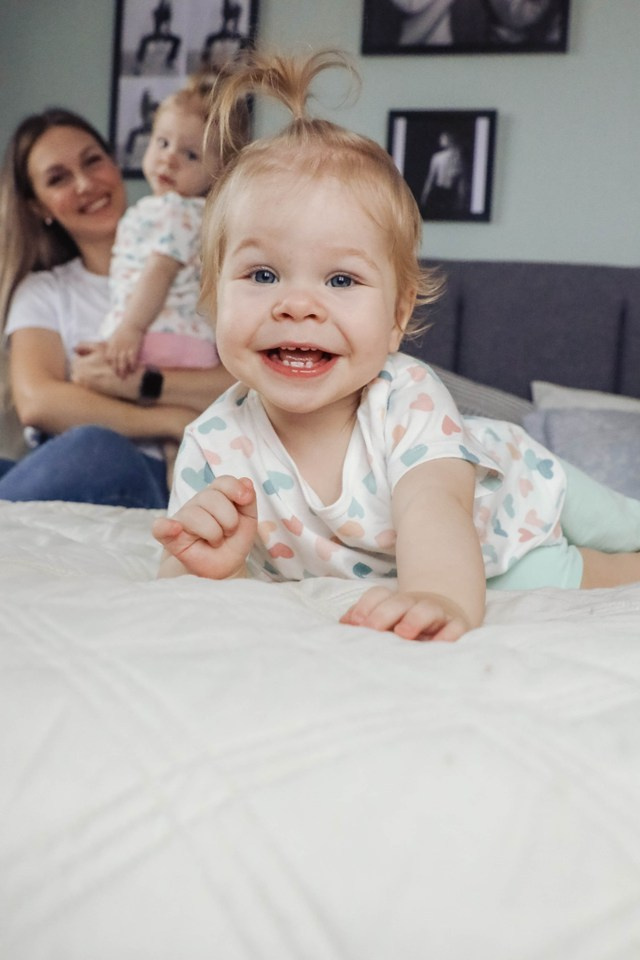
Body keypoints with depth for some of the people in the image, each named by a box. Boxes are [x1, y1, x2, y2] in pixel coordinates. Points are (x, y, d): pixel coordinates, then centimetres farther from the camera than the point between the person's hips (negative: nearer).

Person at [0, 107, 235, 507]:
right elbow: (37, 403, -2)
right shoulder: (41, 293, 19)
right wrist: (172, 421, -8)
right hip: (66, 474, 1)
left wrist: (140, 382, -7)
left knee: (96, 448, -37)